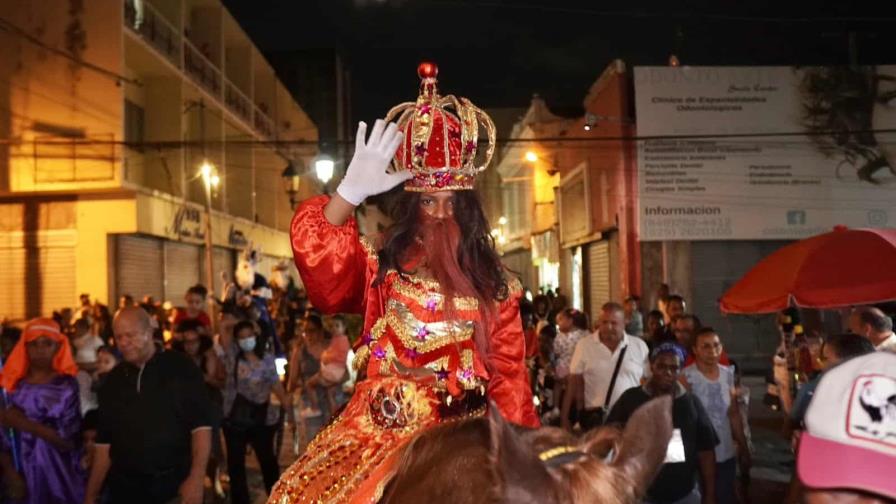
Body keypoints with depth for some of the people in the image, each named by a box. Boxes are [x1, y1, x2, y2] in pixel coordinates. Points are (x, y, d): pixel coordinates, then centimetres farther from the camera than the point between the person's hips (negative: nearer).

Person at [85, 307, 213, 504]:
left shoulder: (179, 368, -6)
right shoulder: (114, 380, 8)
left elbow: (201, 425, -11)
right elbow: (104, 441, 10)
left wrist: (196, 478, -21)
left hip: (174, 484, -4)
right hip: (125, 487, 4)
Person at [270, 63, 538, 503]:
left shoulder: (494, 284, 8)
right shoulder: (379, 264, 5)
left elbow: (508, 375, 9)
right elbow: (317, 254, -15)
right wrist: (352, 190, -25)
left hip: (460, 438, 0)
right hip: (379, 432, 0)